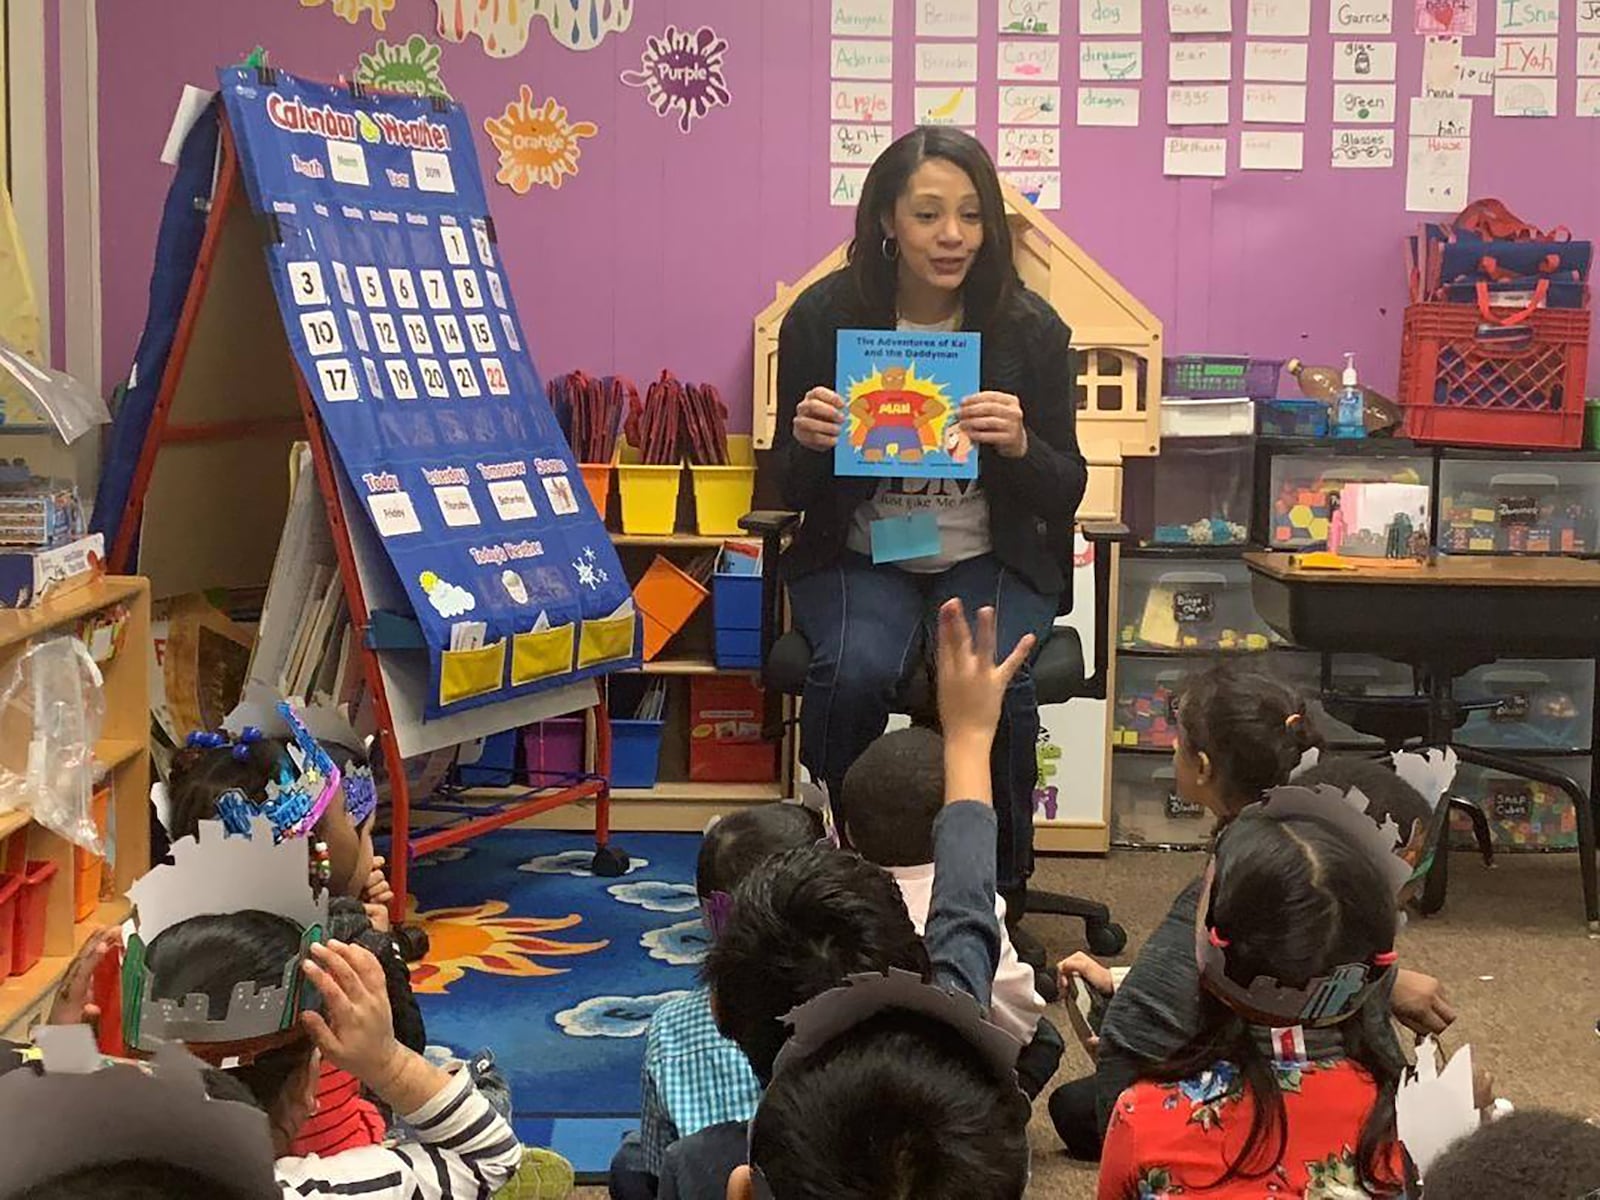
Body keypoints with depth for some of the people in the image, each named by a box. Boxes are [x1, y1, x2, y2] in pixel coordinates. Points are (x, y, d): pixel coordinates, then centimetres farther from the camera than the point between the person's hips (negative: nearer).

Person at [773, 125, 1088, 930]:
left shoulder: (1030, 327, -4)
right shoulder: (822, 317, -5)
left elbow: (1066, 492, 0)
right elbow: (790, 493, 3)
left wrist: (1019, 445, -22)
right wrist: (808, 443, -21)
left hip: (989, 559, 0)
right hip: (859, 556, 0)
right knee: (854, 672, -32)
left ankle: (1001, 892, -6)